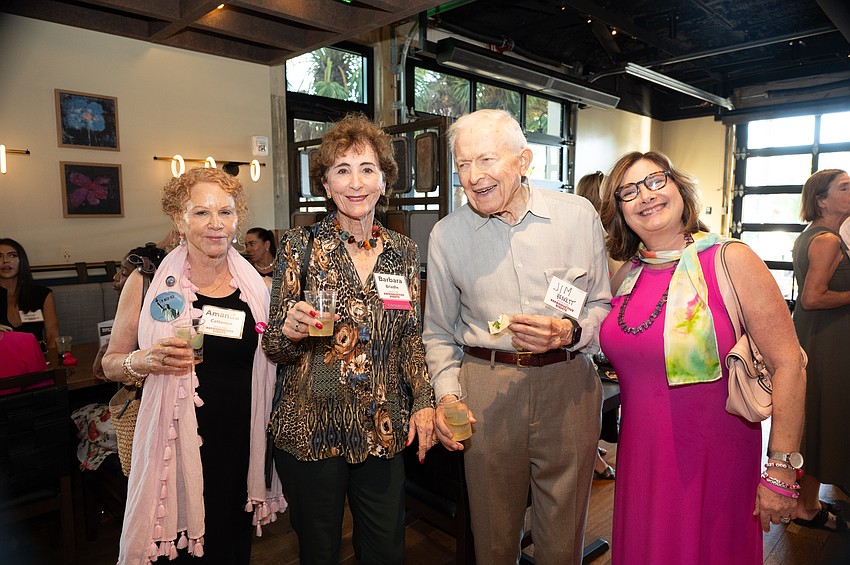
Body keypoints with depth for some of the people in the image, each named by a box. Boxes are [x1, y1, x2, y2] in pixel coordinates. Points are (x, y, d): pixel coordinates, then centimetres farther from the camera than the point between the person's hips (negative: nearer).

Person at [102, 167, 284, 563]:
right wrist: (146, 361, -16)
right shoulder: (147, 282, -4)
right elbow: (111, 363, 4)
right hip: (176, 445, -2)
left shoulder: (256, 286, 1)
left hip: (240, 445, 2)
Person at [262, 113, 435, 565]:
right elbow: (274, 348, -4)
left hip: (384, 430, 3)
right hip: (312, 429, -2)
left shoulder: (403, 251, 3)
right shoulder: (300, 245, -7)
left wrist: (424, 402, 1)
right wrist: (289, 329, -25)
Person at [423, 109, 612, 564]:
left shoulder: (578, 215, -2)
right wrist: (446, 394, -4)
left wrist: (569, 332, -14)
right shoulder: (446, 235, 0)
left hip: (568, 385, 0)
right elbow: (439, 332, 9)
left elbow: (604, 304, 6)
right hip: (485, 389, 1)